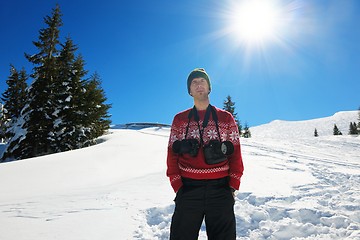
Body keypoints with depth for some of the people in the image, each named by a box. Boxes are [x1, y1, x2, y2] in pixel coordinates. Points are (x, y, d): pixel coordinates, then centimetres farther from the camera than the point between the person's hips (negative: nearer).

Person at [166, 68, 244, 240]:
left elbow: (235, 154, 6)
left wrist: (233, 186, -2)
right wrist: (177, 186, -3)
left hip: (220, 189, 0)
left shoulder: (226, 118, 8)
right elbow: (172, 155, 6)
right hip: (188, 189, 0)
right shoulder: (180, 120, 8)